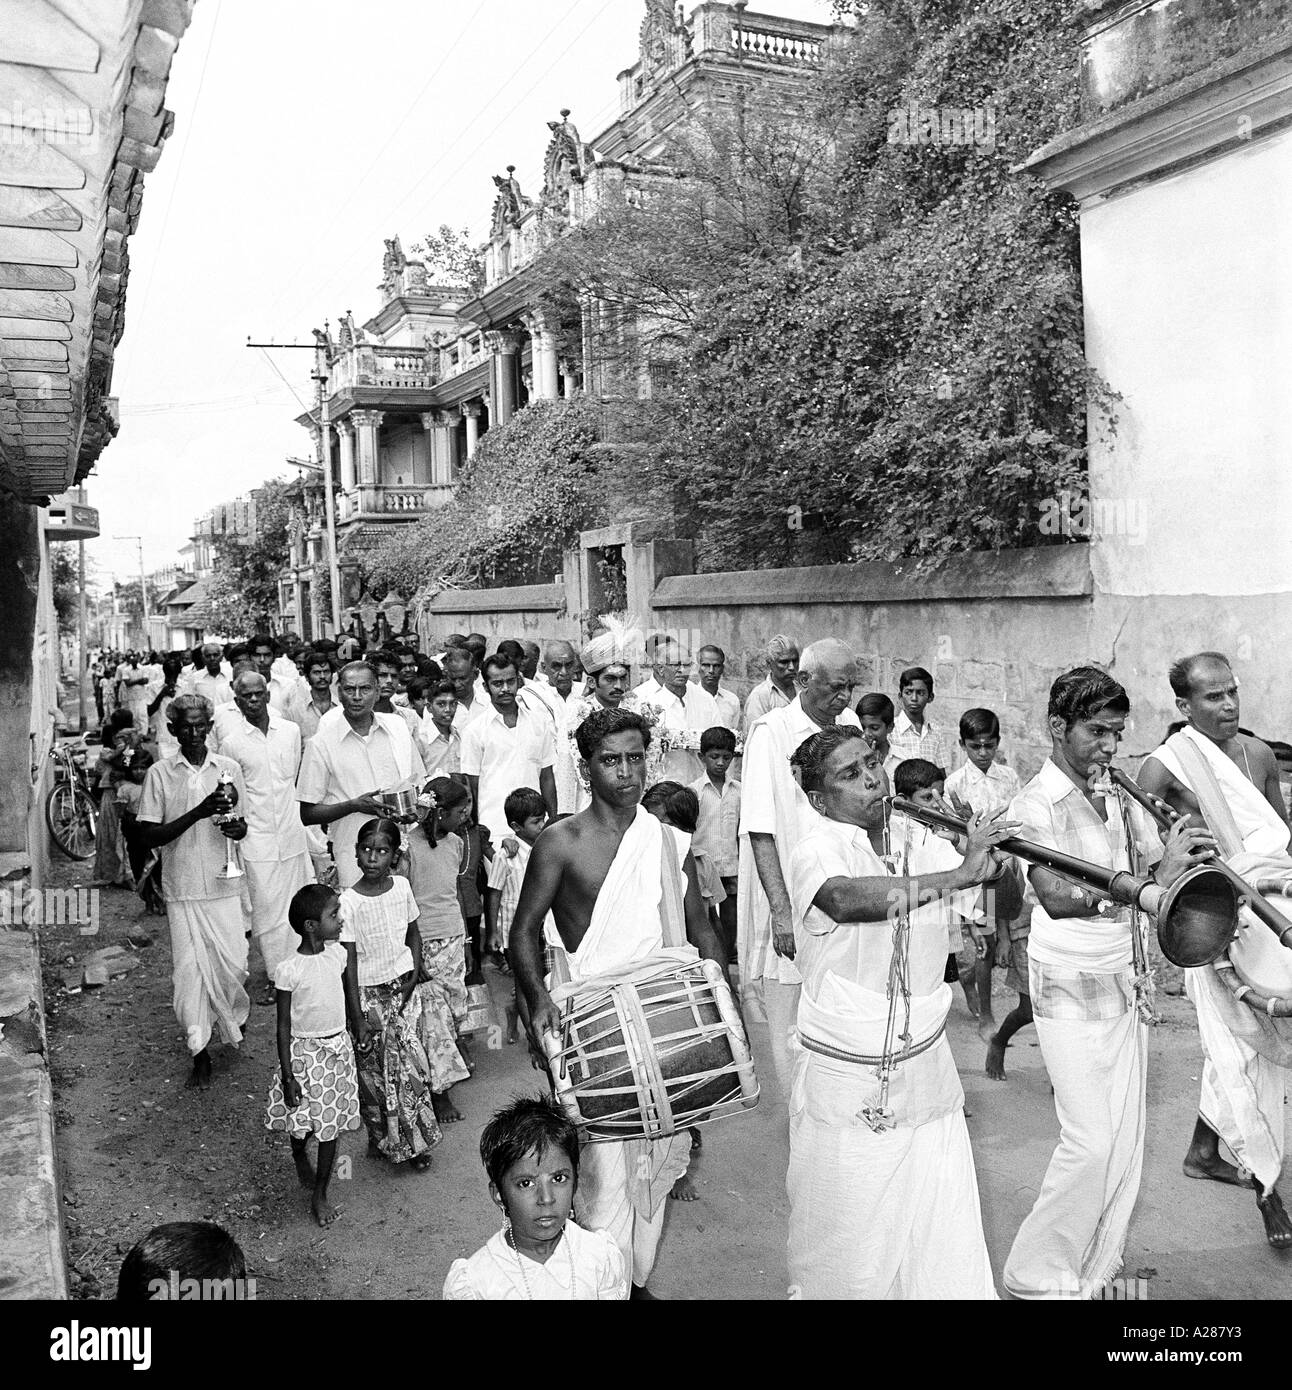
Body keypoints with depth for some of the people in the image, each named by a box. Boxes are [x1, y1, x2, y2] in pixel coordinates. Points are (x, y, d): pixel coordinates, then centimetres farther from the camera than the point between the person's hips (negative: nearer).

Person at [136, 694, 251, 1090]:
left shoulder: (228, 769, 3)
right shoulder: (159, 774, -4)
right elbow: (150, 836, -8)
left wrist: (238, 828, -12)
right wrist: (198, 812, -19)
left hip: (224, 885, 1)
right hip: (182, 890, -1)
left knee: (233, 964, 2)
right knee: (189, 971, 2)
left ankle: (235, 1016, 34)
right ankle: (200, 1054, 15)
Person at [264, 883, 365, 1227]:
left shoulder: (339, 953, -5)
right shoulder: (288, 970, -19)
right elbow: (284, 1027, -12)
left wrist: (359, 1022, 13)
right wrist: (288, 1076, -11)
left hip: (338, 1047, 4)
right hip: (304, 1052, -4)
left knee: (331, 1126, 9)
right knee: (303, 1124, 7)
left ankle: (320, 1195, 25)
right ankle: (299, 1154, 43)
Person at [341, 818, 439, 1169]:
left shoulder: (402, 886, -4)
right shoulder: (349, 902, -16)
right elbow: (349, 962, -14)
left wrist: (414, 975, -4)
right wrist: (357, 1014, -15)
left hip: (404, 987, 3)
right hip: (369, 994, -3)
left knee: (410, 1063, 7)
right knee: (373, 1069, 6)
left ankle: (415, 1141, 22)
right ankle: (382, 1139, 26)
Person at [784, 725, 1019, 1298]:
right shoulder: (817, 848, -13)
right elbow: (846, 897, -35)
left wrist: (995, 861, -10)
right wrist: (958, 874, -35)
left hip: (927, 1074, 5)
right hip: (845, 1089, -4)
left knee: (950, 1252, 10)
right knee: (847, 1255, 10)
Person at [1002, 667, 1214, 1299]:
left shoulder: (1115, 792, 6)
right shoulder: (1035, 805, -15)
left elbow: (1156, 862, 2)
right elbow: (1058, 898, -31)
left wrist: (1183, 853, -21)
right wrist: (1154, 881, -42)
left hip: (1125, 985, 7)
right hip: (1071, 992, -7)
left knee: (1126, 1139, 11)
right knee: (1090, 1143, -5)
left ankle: (1095, 1270, 26)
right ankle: (1038, 1275, 13)